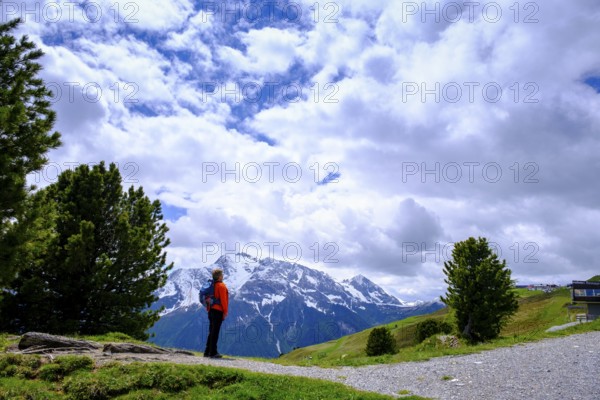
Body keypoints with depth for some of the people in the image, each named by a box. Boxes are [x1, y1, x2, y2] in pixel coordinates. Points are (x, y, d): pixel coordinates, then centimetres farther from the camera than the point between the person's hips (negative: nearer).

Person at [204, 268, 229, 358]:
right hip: (218, 311, -8)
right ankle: (213, 352, -4)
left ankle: (207, 352, 16)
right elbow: (223, 300, -14)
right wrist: (225, 312, -9)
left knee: (211, 332, 13)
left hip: (211, 310, 8)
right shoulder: (221, 286, -10)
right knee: (215, 332, -6)